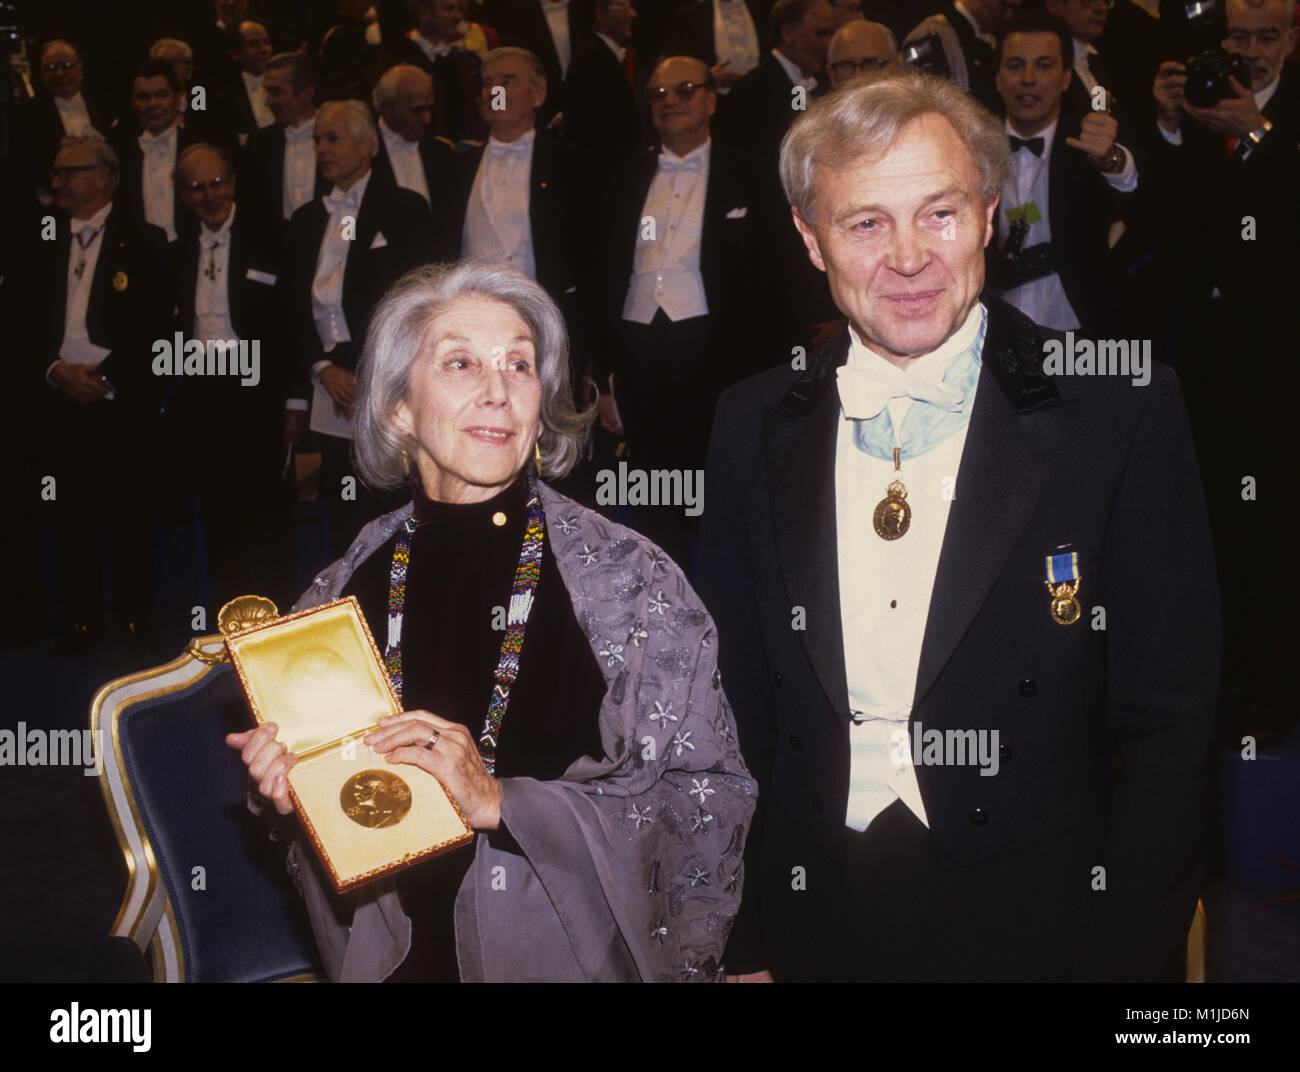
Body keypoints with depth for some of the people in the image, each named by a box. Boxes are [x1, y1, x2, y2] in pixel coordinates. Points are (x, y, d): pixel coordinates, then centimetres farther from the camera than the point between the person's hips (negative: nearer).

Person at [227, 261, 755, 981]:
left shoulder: (630, 578, -13)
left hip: (573, 956, -2)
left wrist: (501, 801, -23)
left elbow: (705, 801, -17)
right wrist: (289, 788, -12)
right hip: (393, 960, 3)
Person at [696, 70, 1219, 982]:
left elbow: (1170, 727, -7)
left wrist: (1123, 958, -12)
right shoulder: (755, 426, 1)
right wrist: (745, 950, 2)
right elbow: (736, 704, 5)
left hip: (1040, 930, -2)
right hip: (813, 931, 3)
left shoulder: (1122, 411, -8)